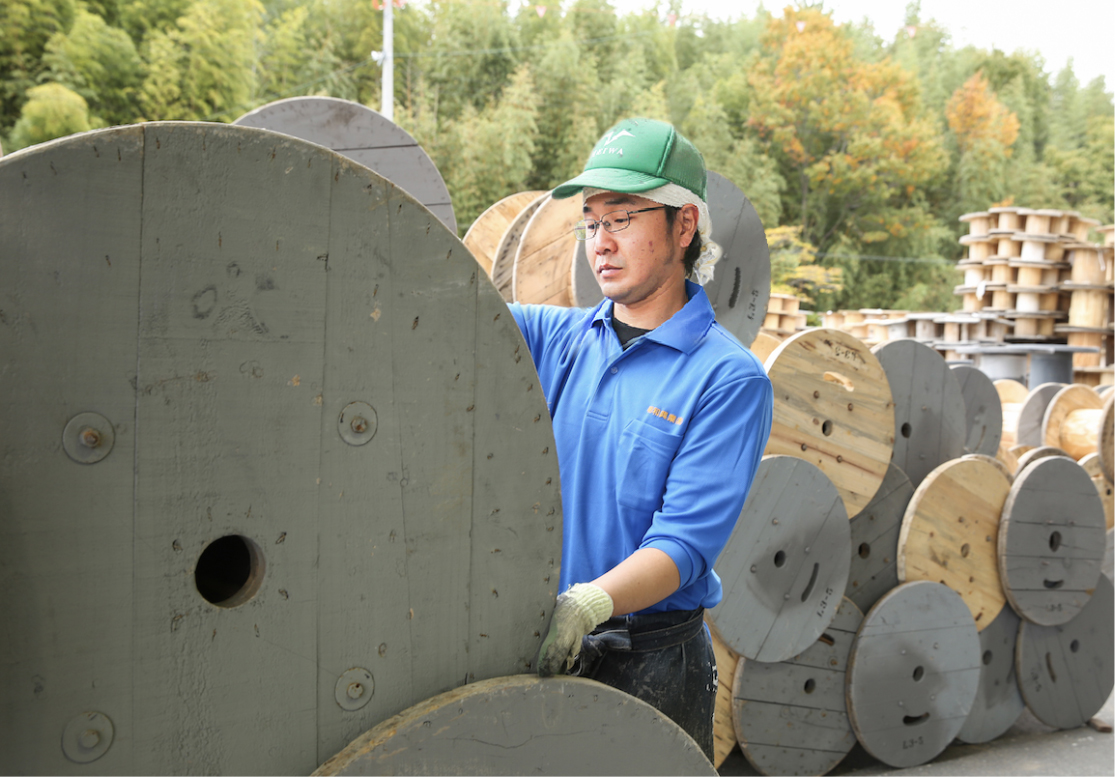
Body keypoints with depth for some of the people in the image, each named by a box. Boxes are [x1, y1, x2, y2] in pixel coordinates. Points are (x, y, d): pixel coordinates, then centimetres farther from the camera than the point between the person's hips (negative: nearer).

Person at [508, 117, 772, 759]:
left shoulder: (729, 378, -10)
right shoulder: (557, 338, 6)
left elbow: (685, 541, -18)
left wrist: (589, 603, -33)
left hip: (653, 663, -4)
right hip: (541, 649, 4)